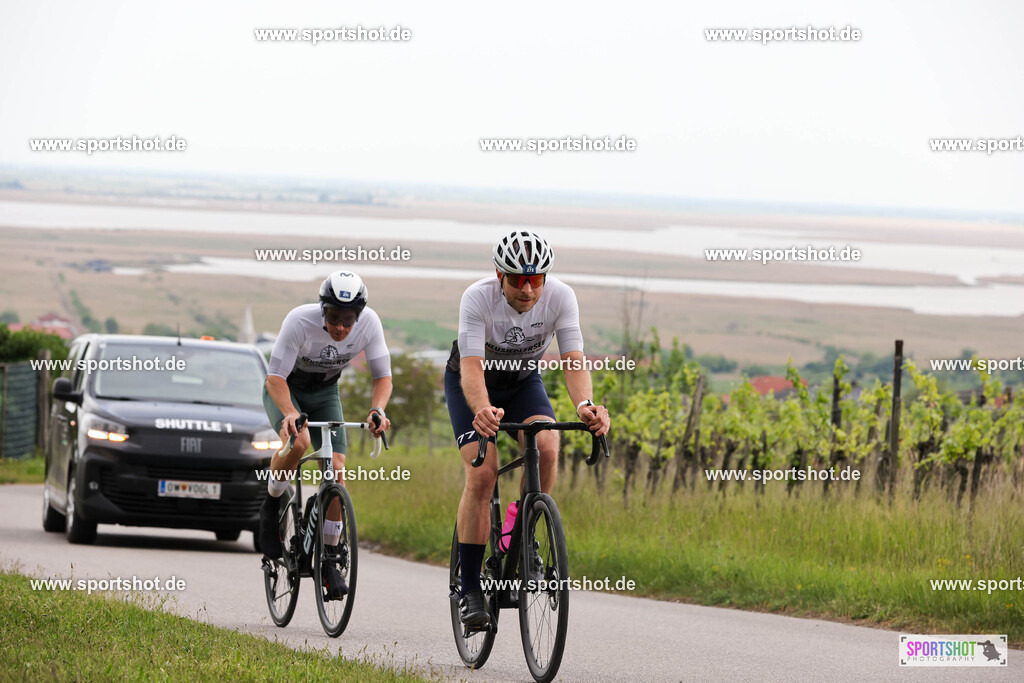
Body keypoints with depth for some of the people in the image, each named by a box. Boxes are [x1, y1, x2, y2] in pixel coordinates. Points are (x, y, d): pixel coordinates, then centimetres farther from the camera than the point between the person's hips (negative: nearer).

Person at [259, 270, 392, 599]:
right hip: (285, 389, -3)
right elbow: (276, 377, -31)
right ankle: (271, 507, -5)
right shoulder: (300, 321, -33)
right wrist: (290, 413, -50)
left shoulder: (369, 322, -24)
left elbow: (383, 375, -16)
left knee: (336, 467, -14)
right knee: (299, 440, -34)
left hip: (324, 392, 3)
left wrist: (377, 410, -36)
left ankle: (329, 561, -3)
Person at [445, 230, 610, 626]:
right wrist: (482, 410, -63)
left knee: (546, 448, -27)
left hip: (523, 382, 2)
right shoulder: (478, 298, -33)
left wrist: (585, 405, -54)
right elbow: (471, 367, -42)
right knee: (482, 473, -21)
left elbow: (573, 359, -33)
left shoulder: (560, 297, -26)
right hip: (472, 384, -2)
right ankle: (470, 590, -14)